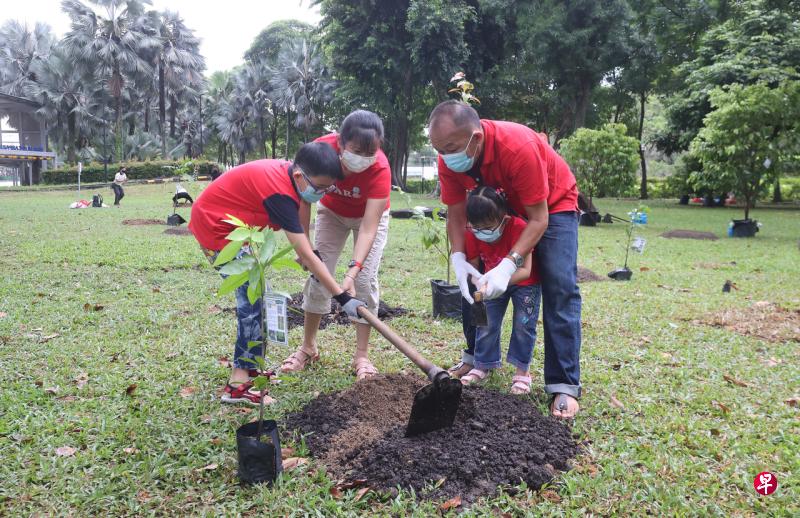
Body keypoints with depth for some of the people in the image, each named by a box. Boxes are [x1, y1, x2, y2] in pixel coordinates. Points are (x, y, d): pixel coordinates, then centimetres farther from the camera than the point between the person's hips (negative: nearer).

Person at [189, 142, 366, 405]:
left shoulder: (287, 172, -4)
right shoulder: (280, 193, -30)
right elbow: (306, 255, -30)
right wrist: (343, 298, -27)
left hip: (227, 223, 10)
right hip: (214, 225, -10)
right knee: (254, 298, -12)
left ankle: (249, 366, 24)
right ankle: (238, 385, -8)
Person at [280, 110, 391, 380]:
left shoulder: (380, 168, -38)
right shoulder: (321, 148, -34)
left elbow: (368, 227, -40)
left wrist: (352, 271, -50)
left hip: (370, 214, -2)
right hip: (332, 212, 2)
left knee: (365, 280, -11)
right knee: (318, 274, -2)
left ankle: (361, 355, 0)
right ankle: (308, 347, 12)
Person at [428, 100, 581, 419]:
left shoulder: (518, 147, -39)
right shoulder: (449, 158, -22)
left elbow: (538, 219, -33)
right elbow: (456, 213, -14)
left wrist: (508, 266, -44)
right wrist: (458, 258, -32)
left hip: (552, 204, -5)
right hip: (500, 208, 6)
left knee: (559, 288, -18)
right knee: (474, 281, 1)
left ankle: (564, 385, -16)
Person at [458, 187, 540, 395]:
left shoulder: (518, 227, -36)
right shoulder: (472, 235, -22)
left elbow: (525, 270, -39)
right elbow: (473, 266, -10)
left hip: (524, 283, -4)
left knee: (523, 324, -5)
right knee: (486, 323, 4)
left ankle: (522, 371, 8)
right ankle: (483, 366, 19)